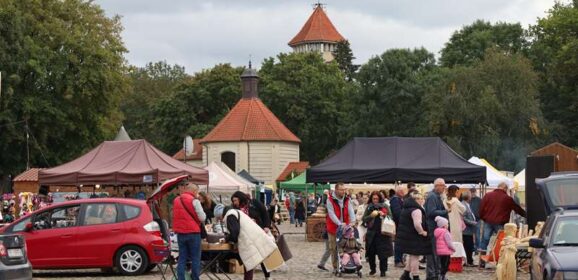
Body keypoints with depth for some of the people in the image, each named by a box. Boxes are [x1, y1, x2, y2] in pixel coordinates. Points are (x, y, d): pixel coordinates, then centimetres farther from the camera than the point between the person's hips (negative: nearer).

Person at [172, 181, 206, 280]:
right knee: (195, 258, 1)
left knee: (182, 258, 7)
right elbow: (202, 218, -10)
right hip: (193, 232, -6)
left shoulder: (176, 200, 11)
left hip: (180, 233, 6)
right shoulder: (194, 201, -10)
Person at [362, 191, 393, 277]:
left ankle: (383, 270, 5)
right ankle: (372, 269, 21)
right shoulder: (369, 207, 8)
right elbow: (364, 219, 3)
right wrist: (371, 216, -14)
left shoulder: (385, 206, 4)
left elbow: (390, 218, 1)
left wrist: (383, 215, -16)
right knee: (371, 252, 4)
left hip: (383, 233, -2)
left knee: (383, 253, -4)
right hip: (371, 233, 2)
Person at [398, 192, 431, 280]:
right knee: (415, 256, 0)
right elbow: (417, 224, -31)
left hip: (406, 235, 10)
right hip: (413, 237, -10)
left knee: (412, 255, 22)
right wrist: (422, 232, -14)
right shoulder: (416, 210, -20)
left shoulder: (407, 208, 12)